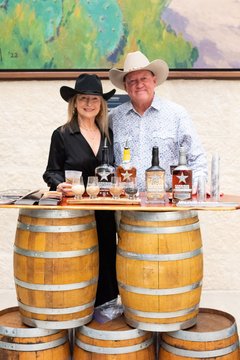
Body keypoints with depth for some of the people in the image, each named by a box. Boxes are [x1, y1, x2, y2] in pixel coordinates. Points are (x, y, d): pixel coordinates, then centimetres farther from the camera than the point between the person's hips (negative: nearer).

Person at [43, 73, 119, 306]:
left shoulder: (109, 135, 11)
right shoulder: (62, 135, 0)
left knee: (105, 260, 4)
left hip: (104, 211, 4)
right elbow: (52, 172, 1)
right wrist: (60, 184, -18)